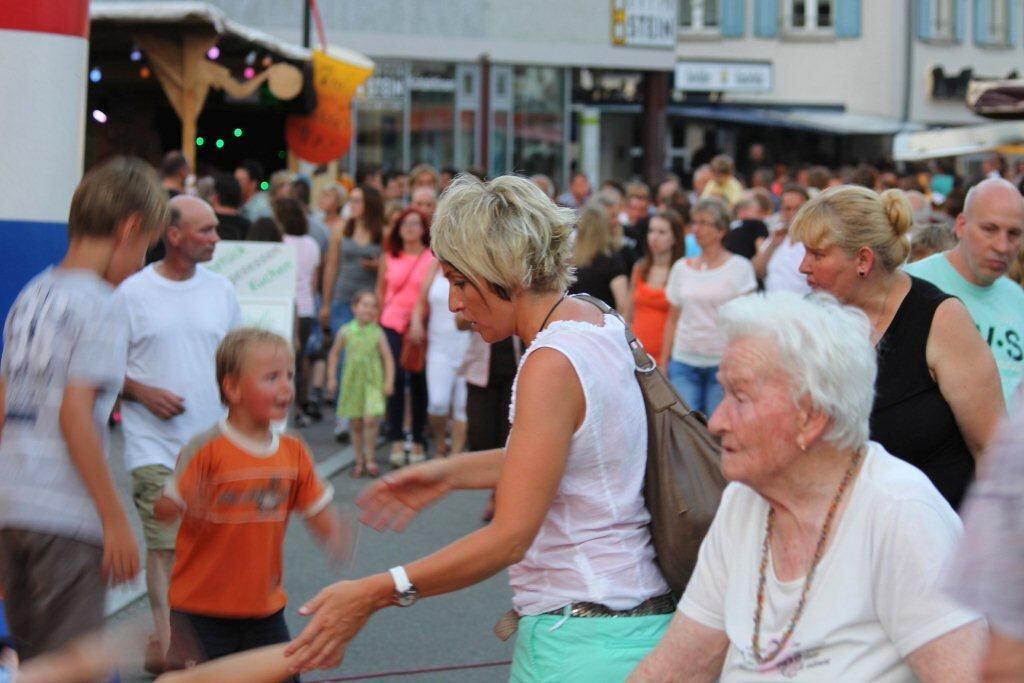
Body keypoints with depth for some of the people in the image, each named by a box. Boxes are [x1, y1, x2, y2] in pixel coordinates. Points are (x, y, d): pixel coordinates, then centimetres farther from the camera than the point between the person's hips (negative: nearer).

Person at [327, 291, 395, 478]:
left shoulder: (377, 333, -3)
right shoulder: (345, 331, 0)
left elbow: (388, 358, 0)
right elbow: (334, 354, 12)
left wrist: (389, 382, -6)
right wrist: (331, 378, 8)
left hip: (372, 382, -2)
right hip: (352, 382, 2)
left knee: (370, 420, -15)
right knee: (355, 423, 7)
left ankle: (370, 460, -1)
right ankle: (359, 461, 19)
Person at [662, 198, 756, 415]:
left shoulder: (739, 267, 1)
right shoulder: (681, 267, 12)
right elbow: (672, 319, 15)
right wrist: (663, 364, 10)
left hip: (723, 362, -3)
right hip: (684, 362, 3)